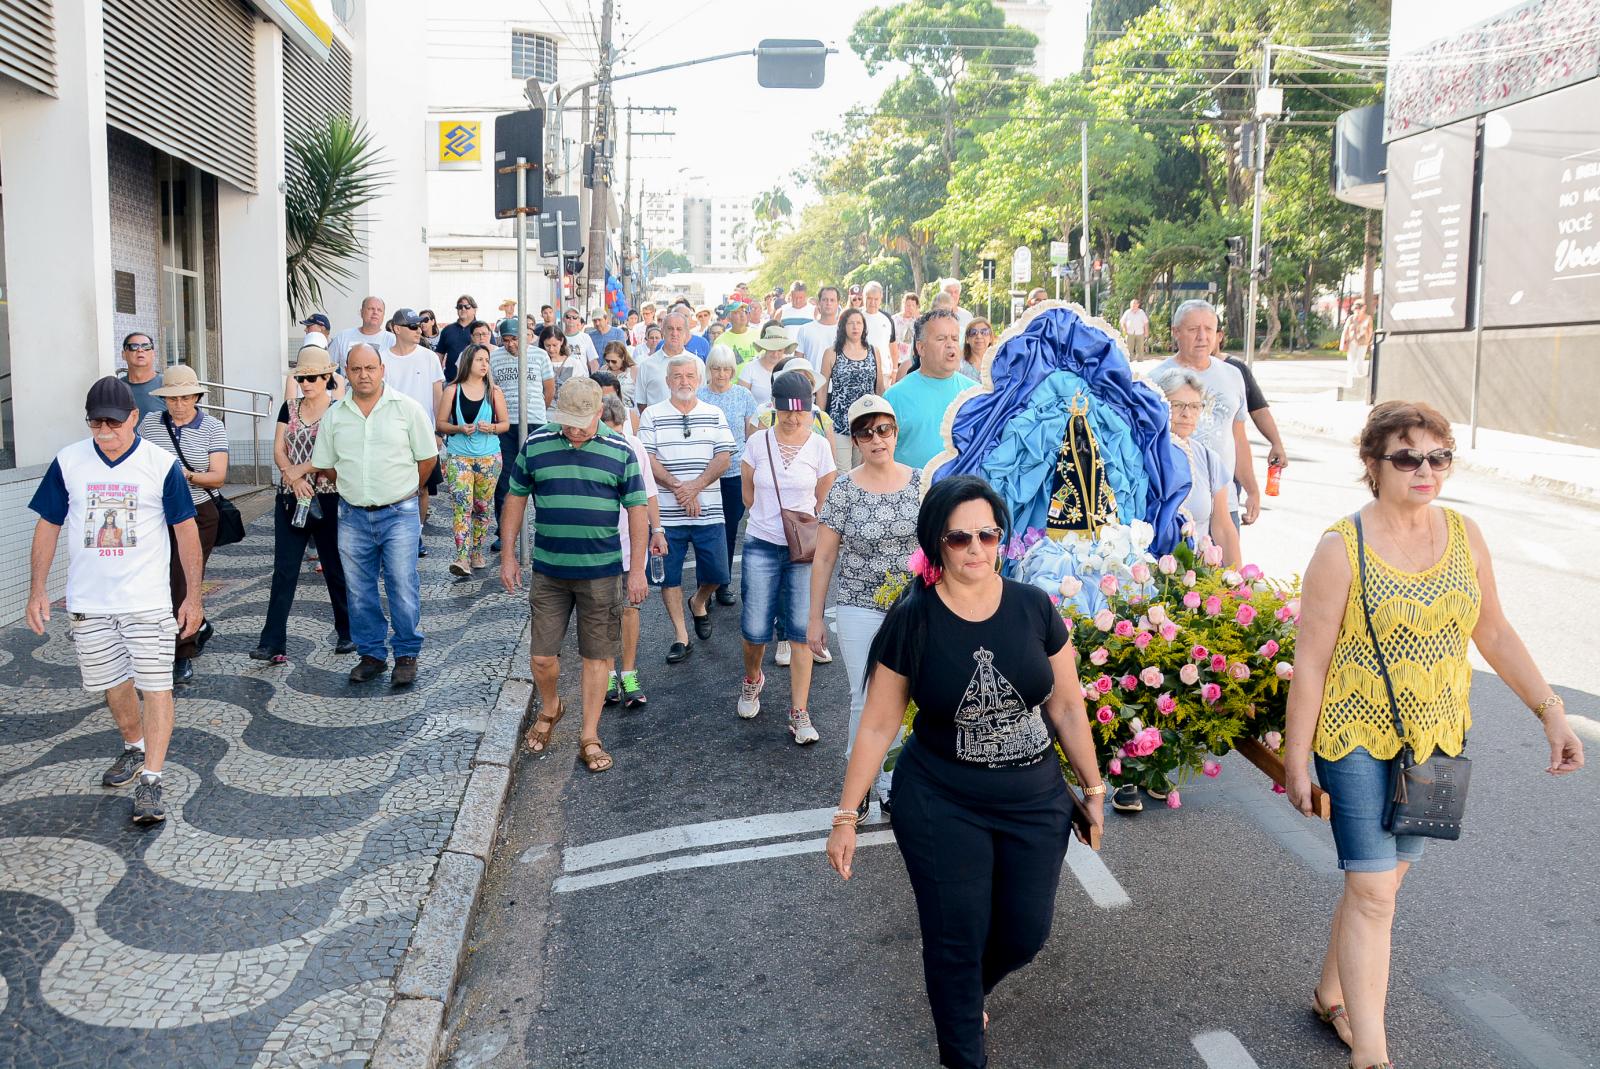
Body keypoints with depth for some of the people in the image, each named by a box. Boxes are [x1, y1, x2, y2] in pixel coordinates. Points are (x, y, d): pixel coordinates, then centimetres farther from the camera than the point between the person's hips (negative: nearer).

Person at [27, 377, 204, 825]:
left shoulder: (161, 464, -7)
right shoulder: (68, 462, -1)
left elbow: (186, 530, -2)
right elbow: (48, 526, 7)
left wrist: (193, 596, -3)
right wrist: (37, 590, 2)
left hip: (149, 601, -3)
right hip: (89, 602, 3)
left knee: (156, 687, -7)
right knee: (113, 683, 15)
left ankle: (150, 781, -4)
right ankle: (134, 748, 39)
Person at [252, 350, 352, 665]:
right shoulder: (289, 407, 10)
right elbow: (278, 449, 4)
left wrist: (301, 470, -16)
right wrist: (294, 480, -12)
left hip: (328, 499, -4)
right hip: (290, 498, 4)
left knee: (335, 568, 7)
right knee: (284, 570, 0)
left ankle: (348, 634, 22)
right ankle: (272, 643, -1)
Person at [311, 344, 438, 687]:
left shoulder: (407, 408, -3)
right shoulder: (334, 415, 6)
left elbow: (428, 457, 3)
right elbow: (325, 464, 15)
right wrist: (356, 489, 13)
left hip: (399, 514, -3)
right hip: (353, 517, 3)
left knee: (403, 589, -2)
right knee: (359, 591, 10)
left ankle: (406, 655, 12)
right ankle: (372, 654, 23)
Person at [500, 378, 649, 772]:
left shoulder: (619, 451, -3)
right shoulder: (536, 444, -1)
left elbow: (637, 510, 1)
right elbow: (516, 499, 9)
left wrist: (637, 570, -2)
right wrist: (508, 555, 7)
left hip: (602, 572, -1)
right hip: (547, 570, 1)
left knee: (598, 655, 6)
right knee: (542, 657, 5)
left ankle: (589, 738, 19)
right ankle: (550, 709, 36)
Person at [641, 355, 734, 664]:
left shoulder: (714, 415, 6)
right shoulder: (652, 415, 2)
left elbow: (724, 456, -1)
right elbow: (647, 459, -6)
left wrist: (695, 486, -15)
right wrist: (677, 487, -16)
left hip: (708, 511, 1)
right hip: (667, 513, -1)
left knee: (717, 573, 4)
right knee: (669, 575, 4)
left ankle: (699, 603, 37)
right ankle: (681, 636, 15)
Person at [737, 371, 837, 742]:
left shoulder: (819, 447, -1)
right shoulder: (758, 442, 0)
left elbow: (823, 501, 8)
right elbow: (748, 492, 10)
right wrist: (772, 519, 7)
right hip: (762, 546, 0)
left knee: (802, 629, -5)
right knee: (756, 630, 1)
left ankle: (799, 714, 2)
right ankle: (752, 680, 34)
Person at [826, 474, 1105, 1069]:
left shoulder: (1033, 607, -7)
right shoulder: (912, 621, -13)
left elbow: (1067, 707, 3)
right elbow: (878, 724, -6)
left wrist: (1093, 788, 8)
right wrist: (847, 815, -4)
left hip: (1035, 802, 3)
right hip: (941, 808, -2)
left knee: (1025, 934, 11)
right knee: (956, 941, 7)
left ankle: (968, 991, 46)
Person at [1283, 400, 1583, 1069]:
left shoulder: (1463, 536, 1)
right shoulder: (1343, 548, -14)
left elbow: (1494, 633, 11)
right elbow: (1310, 661, -12)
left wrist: (1550, 711, 5)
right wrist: (1296, 759, -10)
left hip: (1437, 740, 5)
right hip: (1358, 739, -5)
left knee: (1381, 877, 17)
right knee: (1373, 892, -4)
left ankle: (1332, 996, 36)